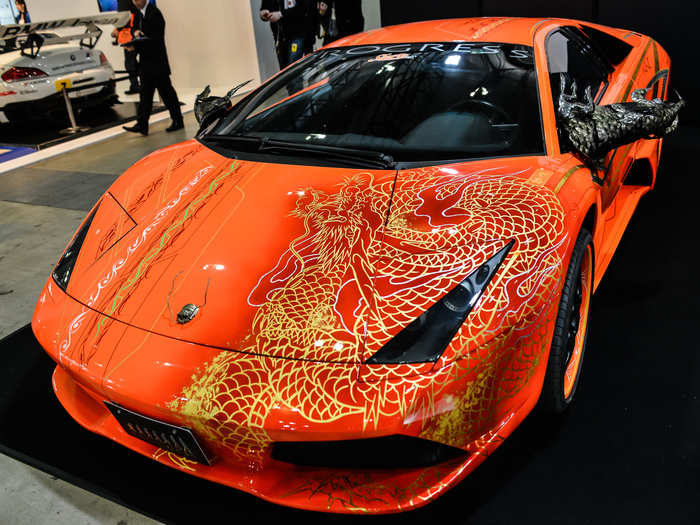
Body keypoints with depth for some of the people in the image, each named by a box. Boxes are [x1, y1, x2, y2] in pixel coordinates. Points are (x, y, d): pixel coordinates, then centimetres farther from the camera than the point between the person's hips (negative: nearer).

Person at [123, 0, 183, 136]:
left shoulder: (154, 13, -12)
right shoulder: (138, 14, 14)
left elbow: (155, 38, -18)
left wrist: (136, 46, -22)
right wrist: (135, 32, -2)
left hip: (157, 61, -8)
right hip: (145, 61, 8)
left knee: (166, 91, -1)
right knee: (145, 94, 6)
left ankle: (178, 121, 10)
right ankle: (142, 125, 5)